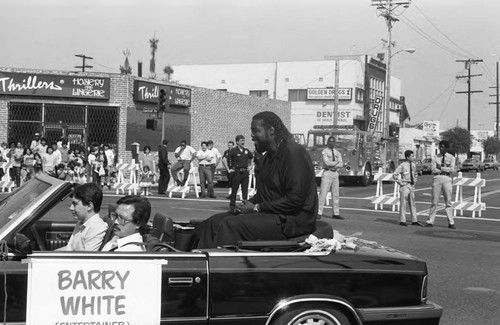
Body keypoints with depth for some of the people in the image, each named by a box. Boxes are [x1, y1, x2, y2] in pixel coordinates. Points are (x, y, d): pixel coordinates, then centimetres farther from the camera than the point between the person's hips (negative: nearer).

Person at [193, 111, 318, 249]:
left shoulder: (293, 153, -14)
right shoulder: (271, 156, 19)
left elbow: (295, 199, -21)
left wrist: (257, 208, -16)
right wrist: (249, 203, 2)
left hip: (294, 219, -10)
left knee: (231, 225, -25)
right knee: (214, 222, -2)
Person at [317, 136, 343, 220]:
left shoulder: (337, 152, 13)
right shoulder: (324, 151, -4)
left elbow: (341, 164, 1)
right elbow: (327, 163, -19)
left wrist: (332, 165, -15)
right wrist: (336, 162, -6)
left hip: (335, 173, 6)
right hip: (327, 173, -6)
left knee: (336, 195, 7)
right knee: (323, 193, -10)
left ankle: (336, 213, 13)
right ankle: (319, 213, -10)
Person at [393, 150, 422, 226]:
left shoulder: (413, 165, 7)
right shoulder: (402, 165, -13)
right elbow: (394, 175, -14)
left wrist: (415, 181, 14)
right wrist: (400, 182, -13)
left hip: (412, 186, 6)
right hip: (405, 186, -6)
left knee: (412, 203, 9)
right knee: (403, 203, 0)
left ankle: (414, 221, 14)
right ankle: (402, 221, 6)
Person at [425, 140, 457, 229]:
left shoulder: (451, 157, 8)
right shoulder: (435, 157, 7)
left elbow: (452, 169, -6)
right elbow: (434, 170, -4)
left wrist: (441, 168, -11)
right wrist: (446, 169, -7)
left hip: (447, 179, 0)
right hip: (437, 178, 0)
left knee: (448, 202, 2)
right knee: (434, 201, -1)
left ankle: (451, 223, 4)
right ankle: (430, 221, 4)